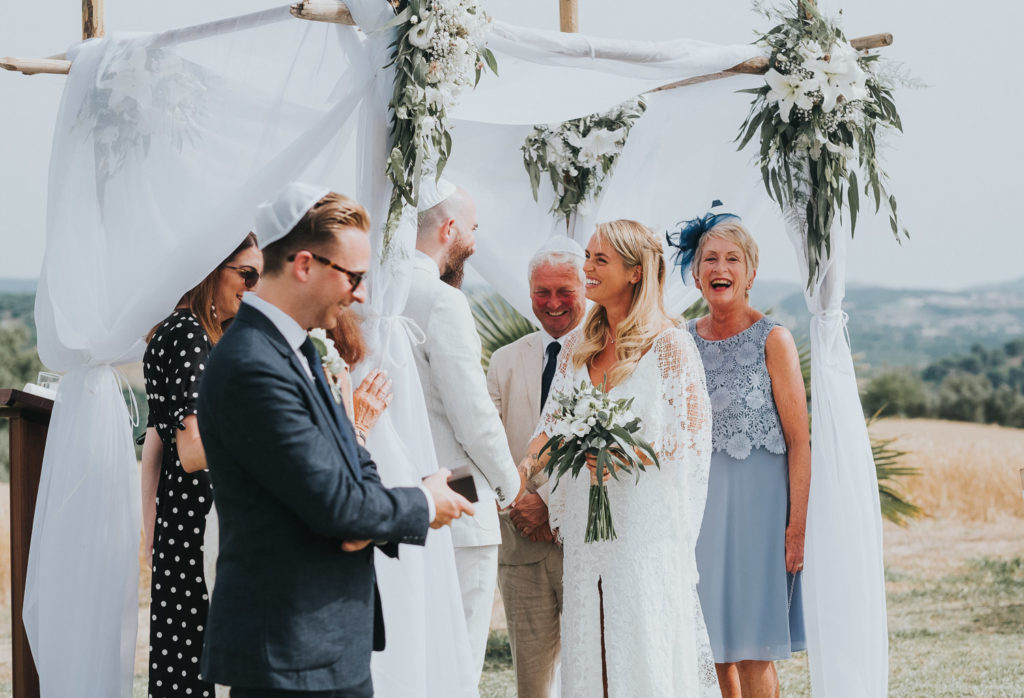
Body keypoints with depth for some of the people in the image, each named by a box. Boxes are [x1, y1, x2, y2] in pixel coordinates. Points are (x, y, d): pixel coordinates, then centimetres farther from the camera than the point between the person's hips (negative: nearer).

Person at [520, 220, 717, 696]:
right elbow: (553, 425, 12)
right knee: (589, 649, 5)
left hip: (647, 522, -5)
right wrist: (528, 466, -7)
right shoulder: (577, 347, 13)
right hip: (585, 524, 5)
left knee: (647, 647, -5)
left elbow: (691, 440, -7)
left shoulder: (669, 344, -5)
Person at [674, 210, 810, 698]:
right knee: (712, 644, 6)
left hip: (757, 497, -4)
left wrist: (797, 525, -14)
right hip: (699, 499, 4)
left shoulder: (773, 340, -4)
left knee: (753, 651, -3)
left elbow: (799, 441, -8)